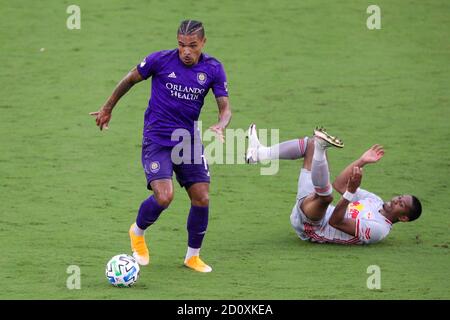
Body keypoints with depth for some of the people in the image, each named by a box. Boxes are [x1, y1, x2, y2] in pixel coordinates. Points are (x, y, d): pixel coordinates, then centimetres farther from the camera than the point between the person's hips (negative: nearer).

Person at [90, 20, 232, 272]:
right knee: (164, 196, -19)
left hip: (189, 141, 4)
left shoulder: (213, 69, -4)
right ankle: (138, 232, 13)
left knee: (201, 198, -2)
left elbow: (225, 107, -3)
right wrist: (108, 108, 14)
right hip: (157, 140, -3)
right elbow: (130, 80, 4)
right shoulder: (160, 60, -12)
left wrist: (221, 126, -26)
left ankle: (193, 256, 18)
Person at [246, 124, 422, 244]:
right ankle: (259, 154, -4)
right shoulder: (375, 202, 10)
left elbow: (335, 222, -27)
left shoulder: (379, 229, -18)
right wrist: (362, 161, 5)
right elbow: (339, 185, 13)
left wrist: (351, 191, -37)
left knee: (326, 194, -46)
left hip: (308, 226, -9)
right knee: (310, 143, 9)